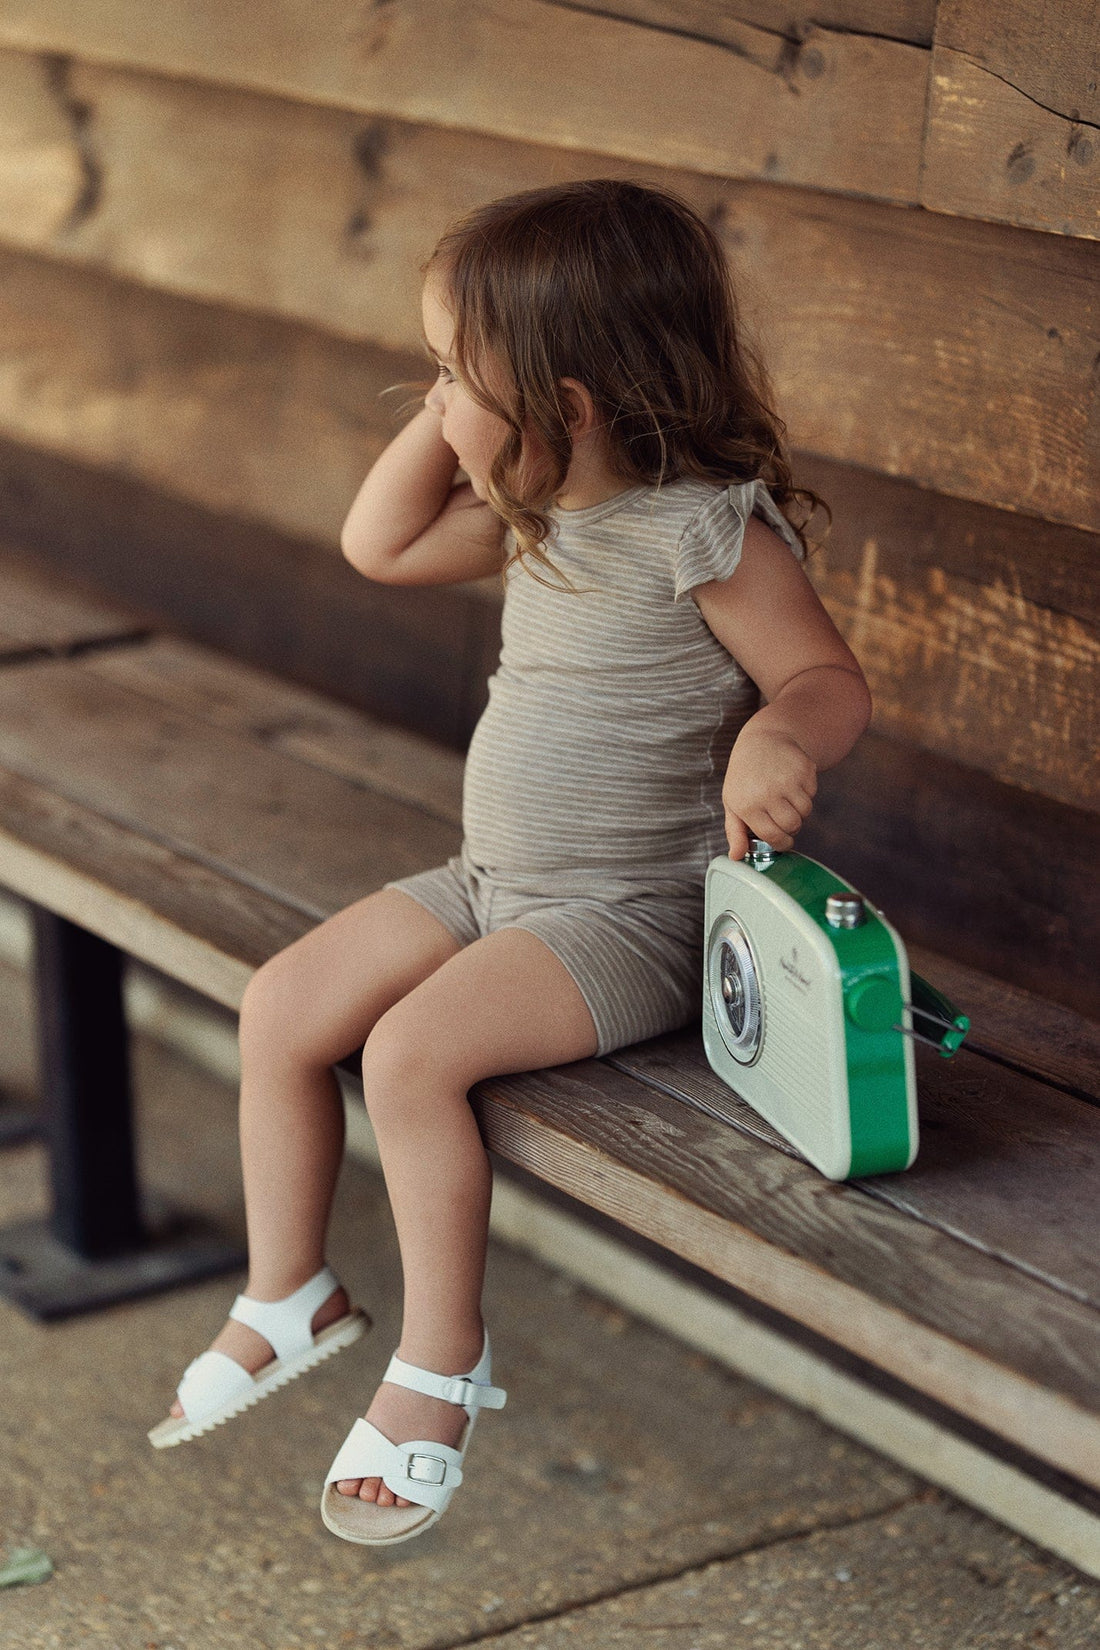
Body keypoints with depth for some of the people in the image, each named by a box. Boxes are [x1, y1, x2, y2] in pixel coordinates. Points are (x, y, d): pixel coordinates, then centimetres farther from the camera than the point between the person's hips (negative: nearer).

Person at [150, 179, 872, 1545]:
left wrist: (779, 737, -41)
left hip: (633, 914, -9)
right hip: (494, 883, 9)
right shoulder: (535, 513, 6)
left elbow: (832, 678, -18)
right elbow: (379, 545, 16)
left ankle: (440, 1368, -7)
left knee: (413, 1050, -25)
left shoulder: (708, 530, -19)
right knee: (279, 1010, 2)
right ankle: (287, 1301, 19)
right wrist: (451, 414, 2)